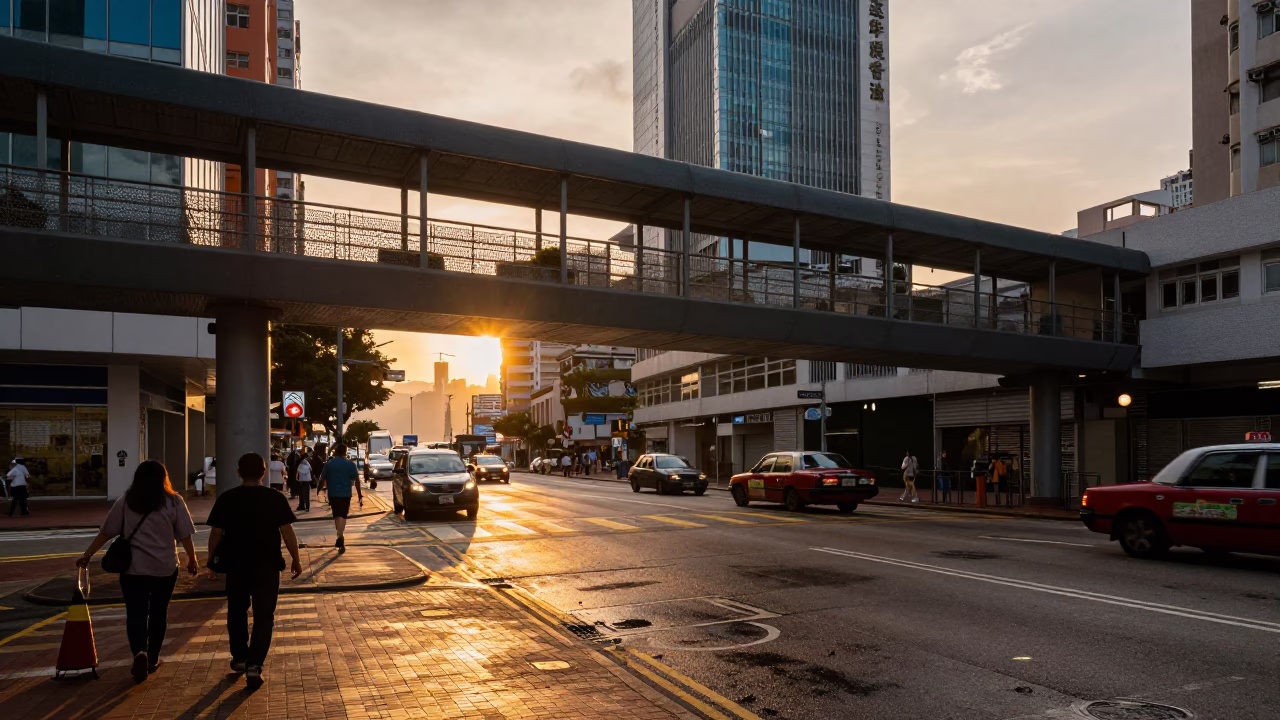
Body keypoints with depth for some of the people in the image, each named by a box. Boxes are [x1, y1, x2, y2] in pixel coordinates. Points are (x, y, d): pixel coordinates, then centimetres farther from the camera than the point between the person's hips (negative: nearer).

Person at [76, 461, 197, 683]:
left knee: (135, 614, 3)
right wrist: (192, 559, 11)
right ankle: (152, 659, 22)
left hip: (133, 568, 0)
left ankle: (139, 653, -20)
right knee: (158, 613, 13)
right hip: (165, 568, 0)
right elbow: (185, 535, -1)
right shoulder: (173, 501, -2)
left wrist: (87, 555, 14)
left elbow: (106, 532, 4)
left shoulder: (126, 501, 2)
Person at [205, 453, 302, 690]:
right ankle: (254, 664, -8)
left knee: (237, 612, 21)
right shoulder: (276, 498, -8)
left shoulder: (226, 499, -4)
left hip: (235, 564, 2)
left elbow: (216, 533, -2)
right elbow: (287, 532, -8)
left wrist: (210, 559, 12)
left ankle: (240, 658, 31)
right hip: (267, 564, -2)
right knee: (264, 615, 3)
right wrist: (296, 559, 2)